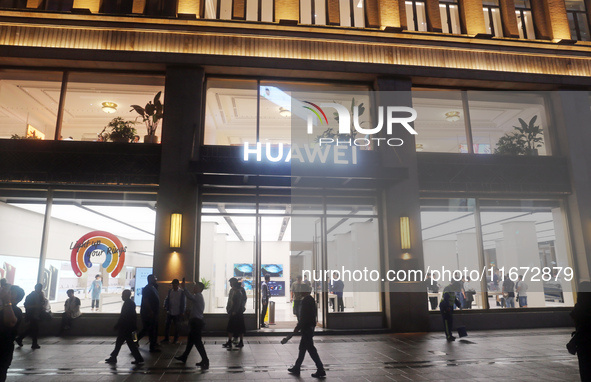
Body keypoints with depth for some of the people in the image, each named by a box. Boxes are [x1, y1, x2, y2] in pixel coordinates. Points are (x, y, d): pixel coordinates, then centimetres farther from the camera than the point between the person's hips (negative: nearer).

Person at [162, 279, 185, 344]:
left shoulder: (182, 292, -6)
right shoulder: (170, 291, 5)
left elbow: (183, 303, -5)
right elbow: (167, 299, 7)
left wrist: (182, 312, -7)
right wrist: (165, 307, -10)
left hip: (177, 313, -3)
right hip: (169, 312, 3)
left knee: (176, 326, 8)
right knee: (167, 325, 2)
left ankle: (175, 339, 20)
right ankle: (166, 339, 14)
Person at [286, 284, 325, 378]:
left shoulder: (306, 300, -19)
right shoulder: (311, 299, 10)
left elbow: (304, 316, -23)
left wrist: (298, 327, -15)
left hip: (307, 328, -10)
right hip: (310, 327, 10)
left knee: (311, 348, -4)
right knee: (302, 348, 17)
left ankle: (321, 370, 0)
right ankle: (296, 368, 28)